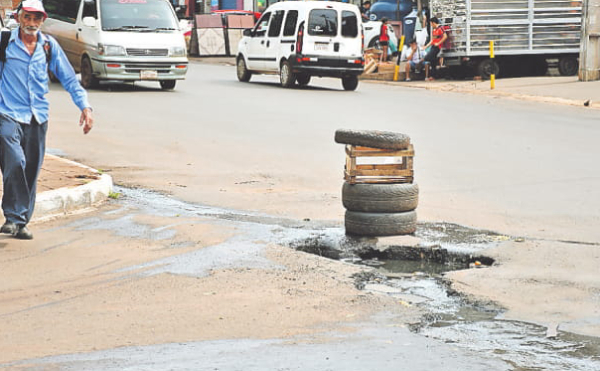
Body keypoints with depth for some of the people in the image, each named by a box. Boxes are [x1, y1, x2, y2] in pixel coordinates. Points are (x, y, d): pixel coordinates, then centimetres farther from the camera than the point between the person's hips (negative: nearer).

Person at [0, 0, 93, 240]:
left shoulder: (49, 46, 8)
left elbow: (69, 78, 12)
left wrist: (84, 106, 1)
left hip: (37, 118, 4)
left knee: (31, 172, 7)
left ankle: (21, 223, 18)